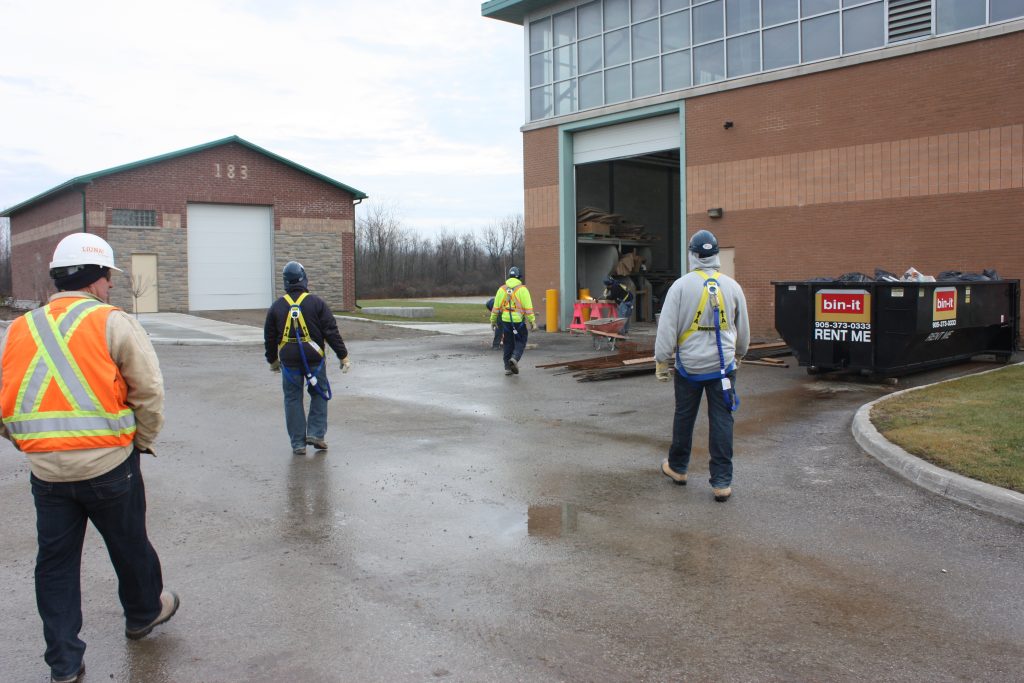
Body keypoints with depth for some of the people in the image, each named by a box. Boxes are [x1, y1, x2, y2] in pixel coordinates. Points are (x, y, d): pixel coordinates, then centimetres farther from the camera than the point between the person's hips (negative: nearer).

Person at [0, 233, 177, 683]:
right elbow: (149, 389, -11)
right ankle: (144, 612, 41)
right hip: (108, 464, -4)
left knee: (55, 562, 14)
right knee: (129, 545, 18)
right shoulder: (113, 323, -9)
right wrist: (141, 440, 4)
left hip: (45, 472, 4)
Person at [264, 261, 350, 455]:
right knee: (319, 394, 15)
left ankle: (298, 443, 9)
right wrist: (343, 356, -1)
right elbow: (331, 331, -6)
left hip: (289, 361, 2)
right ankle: (315, 434, 5)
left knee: (293, 399, 8)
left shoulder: (276, 306, 3)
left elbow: (269, 337, 10)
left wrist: (272, 360, 24)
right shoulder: (317, 303, -4)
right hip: (314, 358, -1)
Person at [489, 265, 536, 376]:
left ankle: (507, 367, 14)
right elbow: (528, 307, -10)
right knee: (520, 342, 9)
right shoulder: (522, 289, -6)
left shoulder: (502, 289, 4)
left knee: (508, 344, 13)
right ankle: (515, 358, -16)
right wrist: (532, 321, -6)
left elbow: (496, 307, 6)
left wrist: (493, 320, 15)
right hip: (519, 321, -3)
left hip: (505, 321, 3)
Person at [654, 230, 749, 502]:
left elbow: (667, 328, -9)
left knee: (684, 417, 15)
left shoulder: (681, 286, -9)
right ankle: (722, 482, 4)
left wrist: (661, 361, 0)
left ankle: (677, 468, 32)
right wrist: (738, 354, 29)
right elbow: (743, 329, 12)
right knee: (721, 421, 3)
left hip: (689, 365, -1)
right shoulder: (732, 286, 0)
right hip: (722, 366, 1)